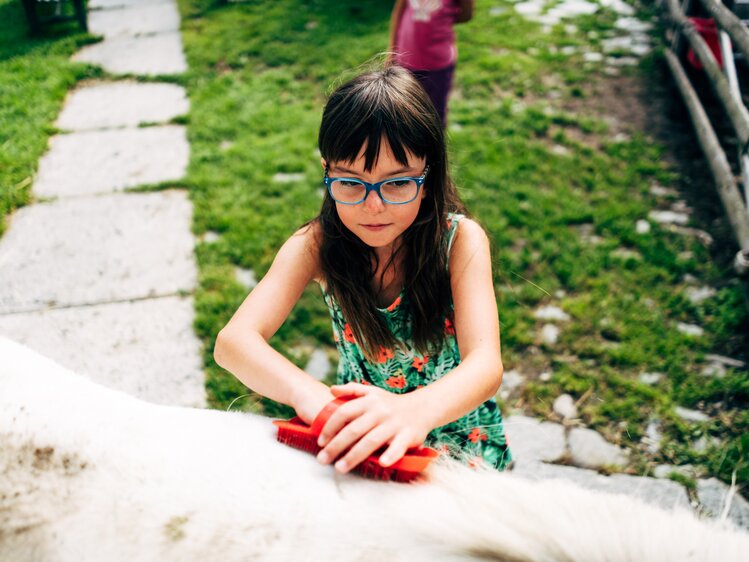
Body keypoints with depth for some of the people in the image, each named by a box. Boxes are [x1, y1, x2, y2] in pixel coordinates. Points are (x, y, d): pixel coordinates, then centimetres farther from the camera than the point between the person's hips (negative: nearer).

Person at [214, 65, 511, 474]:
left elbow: (486, 365, -33)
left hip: (455, 430, -1)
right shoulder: (316, 244, -16)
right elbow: (233, 341, -29)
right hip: (357, 429, 2)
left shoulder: (460, 240, -20)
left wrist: (416, 408, -57)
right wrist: (312, 395, -50)